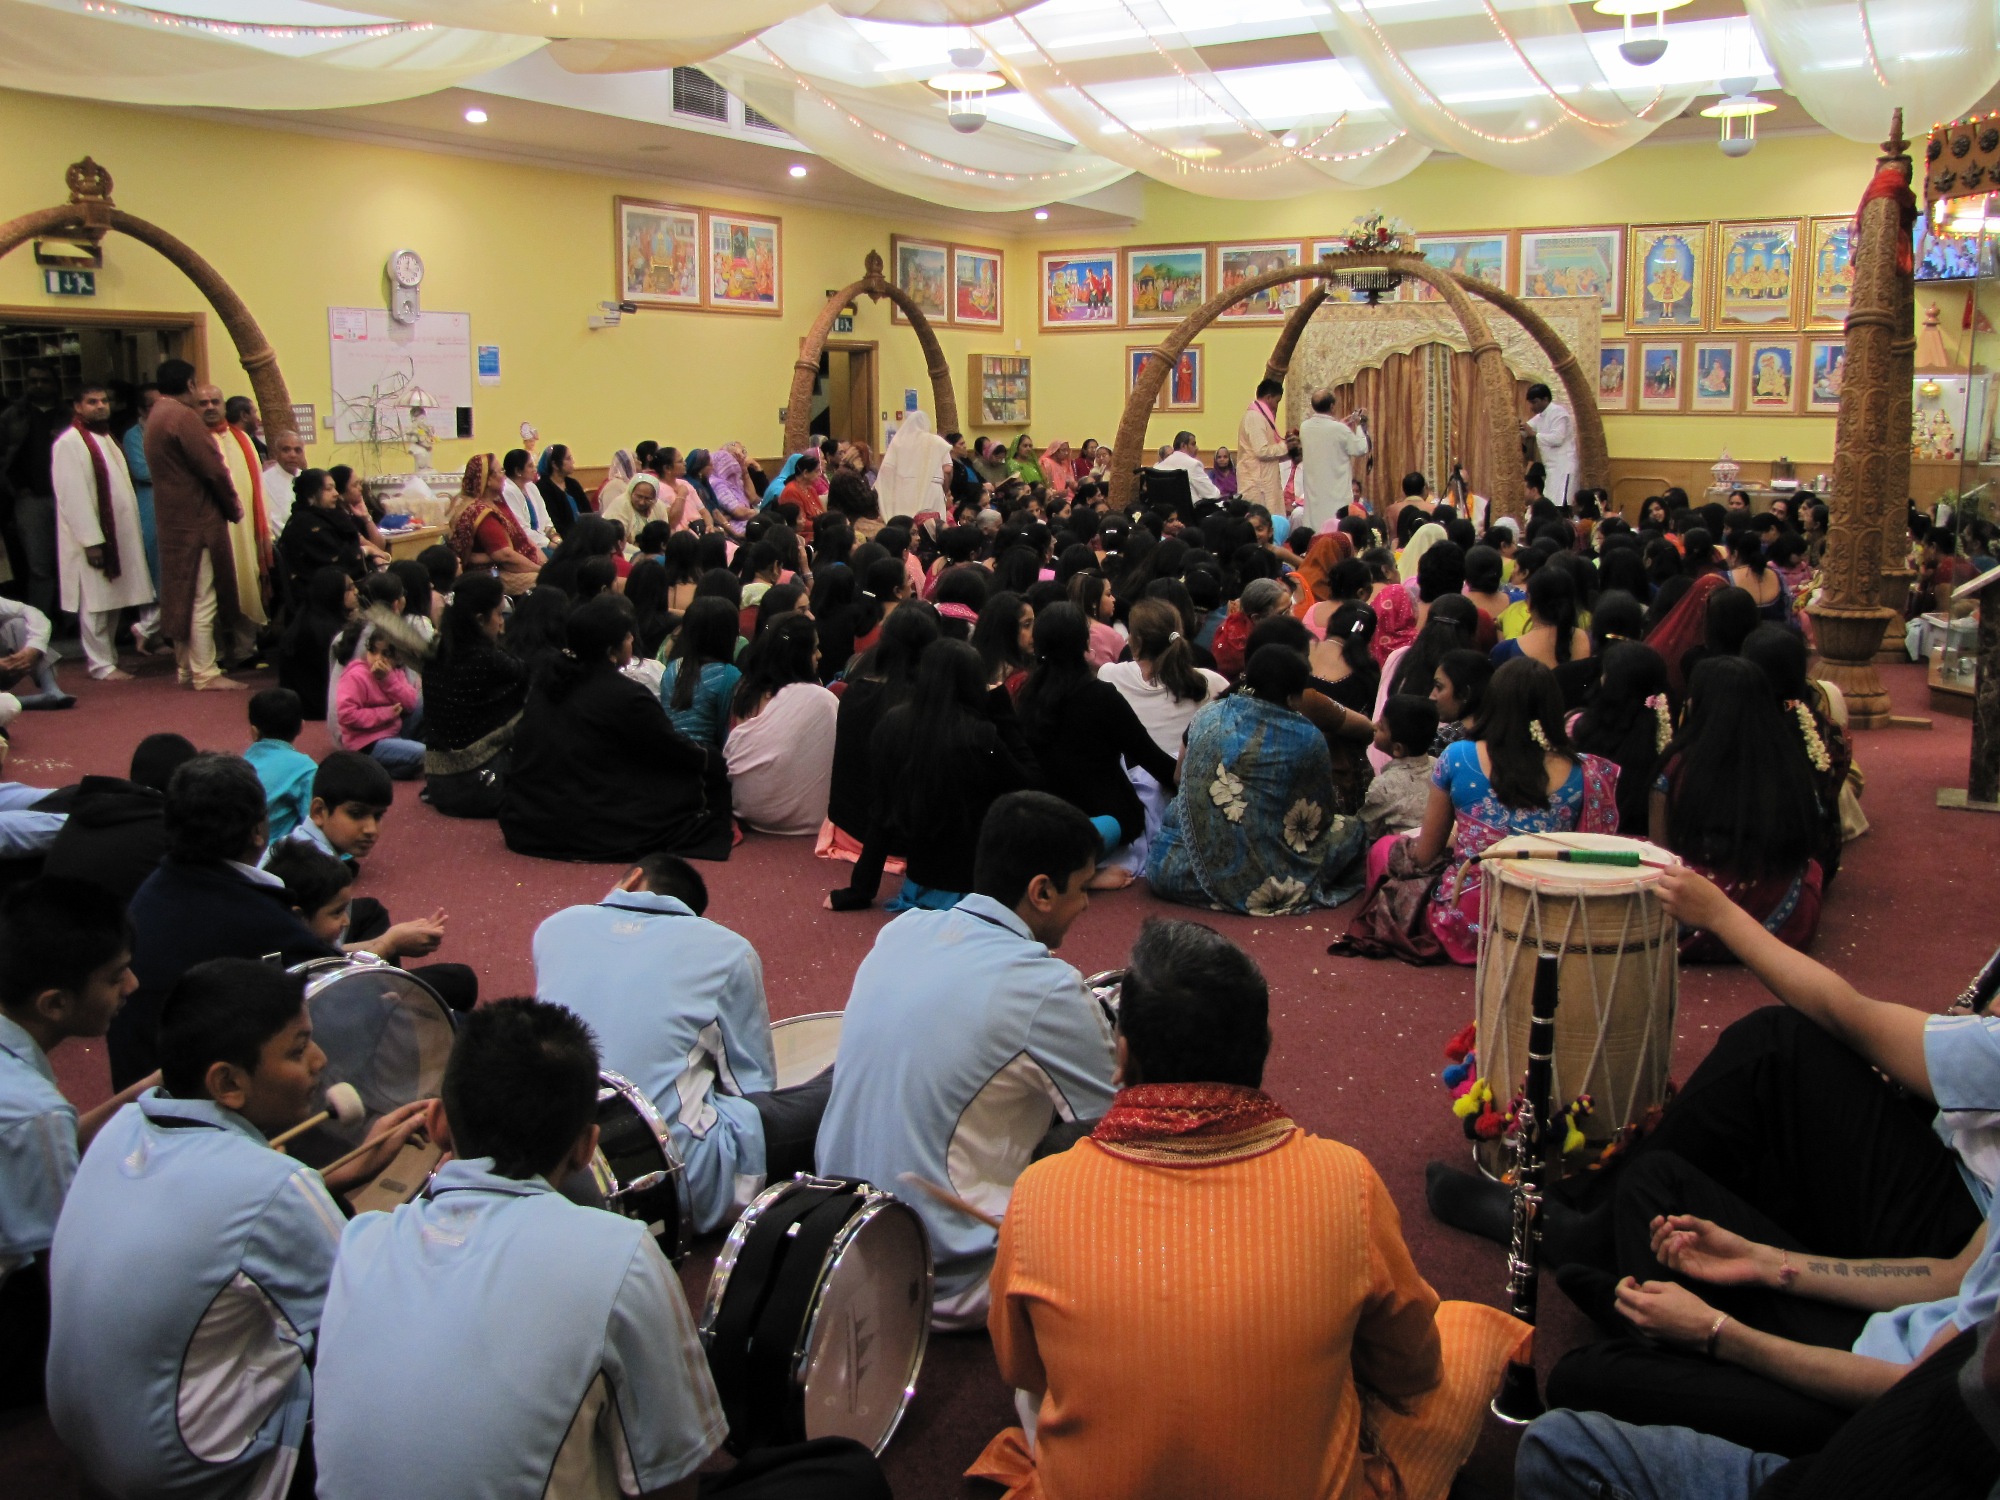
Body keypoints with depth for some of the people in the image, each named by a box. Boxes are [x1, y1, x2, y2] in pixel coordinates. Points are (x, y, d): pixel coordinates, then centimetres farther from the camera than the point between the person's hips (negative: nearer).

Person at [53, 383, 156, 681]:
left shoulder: (106, 439, 17)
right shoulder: (70, 443, -11)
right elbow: (73, 496, -17)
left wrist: (136, 530, 13)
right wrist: (91, 541, -22)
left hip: (119, 532, 8)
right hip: (93, 537, -8)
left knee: (113, 599, 11)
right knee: (95, 603, -2)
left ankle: (108, 656, 19)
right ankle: (101, 664, 5)